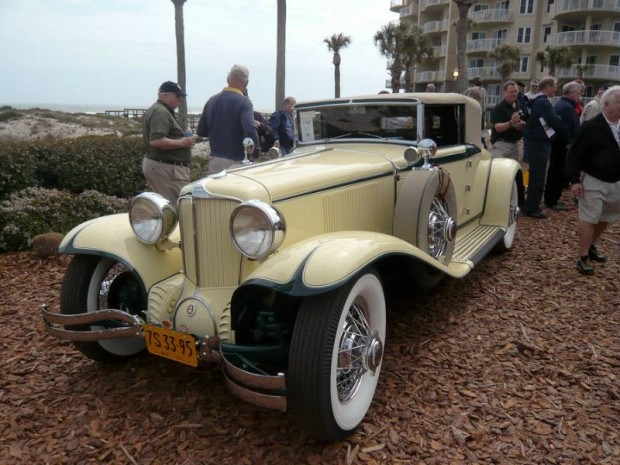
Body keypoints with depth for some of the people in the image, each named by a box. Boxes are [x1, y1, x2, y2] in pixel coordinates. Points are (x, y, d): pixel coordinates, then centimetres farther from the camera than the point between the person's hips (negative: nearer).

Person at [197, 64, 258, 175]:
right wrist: (256, 149, -9)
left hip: (214, 159, 6)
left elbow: (201, 131, 13)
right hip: (236, 161, -6)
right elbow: (250, 131, -24)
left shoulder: (212, 100, 8)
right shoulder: (243, 102, -10)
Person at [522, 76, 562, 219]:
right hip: (539, 143, -10)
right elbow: (555, 122, -21)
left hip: (534, 141, 10)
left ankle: (531, 205, 25)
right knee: (538, 178, -4)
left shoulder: (536, 100, 12)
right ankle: (531, 208, 2)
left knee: (535, 176, 17)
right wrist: (559, 120, 1)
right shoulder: (543, 102, -18)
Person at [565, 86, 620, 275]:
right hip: (594, 181, -6)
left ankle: (591, 246, 37)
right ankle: (583, 258, 4)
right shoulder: (591, 127, -13)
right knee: (589, 219, -4)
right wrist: (574, 180, -17)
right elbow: (575, 155, -13)